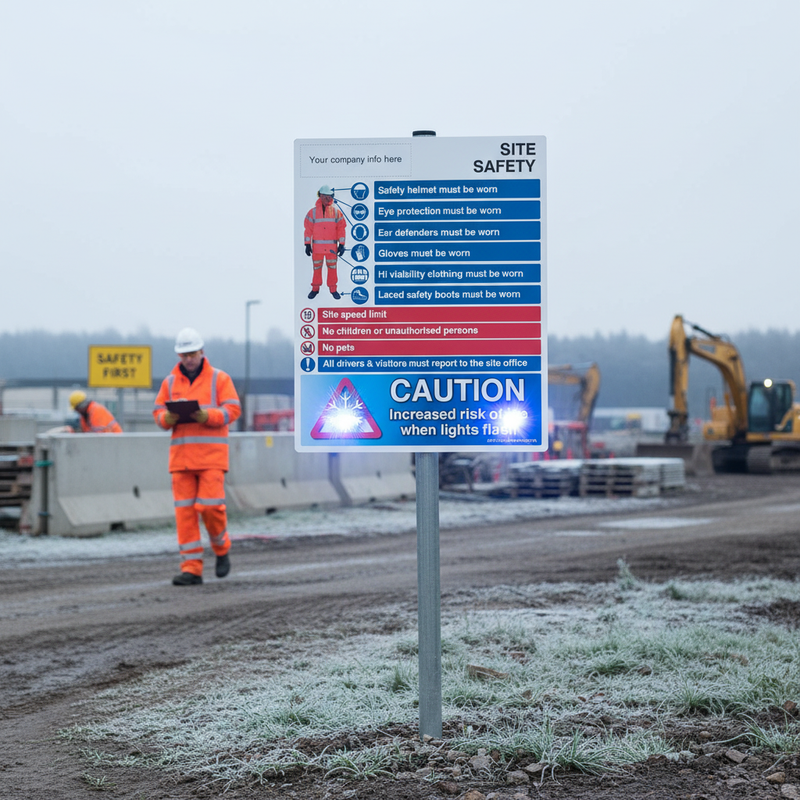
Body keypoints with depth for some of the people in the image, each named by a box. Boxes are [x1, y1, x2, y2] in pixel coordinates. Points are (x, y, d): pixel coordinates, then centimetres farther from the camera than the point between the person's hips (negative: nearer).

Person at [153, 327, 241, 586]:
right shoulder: (170, 382, 12)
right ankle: (191, 569, 0)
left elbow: (232, 409, -4)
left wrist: (208, 416, -21)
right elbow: (158, 412, 11)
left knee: (210, 505, -11)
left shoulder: (219, 378, 3)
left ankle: (222, 550, 17)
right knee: (185, 511, -2)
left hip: (211, 454, -3)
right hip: (181, 455, 3)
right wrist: (167, 418, -12)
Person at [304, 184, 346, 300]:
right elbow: (308, 228, 4)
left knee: (332, 267, 3)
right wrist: (307, 244, 2)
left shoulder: (336, 211, 4)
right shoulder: (313, 211, 2)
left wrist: (341, 244, 0)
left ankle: (333, 289, 13)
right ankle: (315, 288, 17)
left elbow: (341, 228, 4)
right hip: (317, 246, 0)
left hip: (332, 246, 0)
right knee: (316, 268, 5)